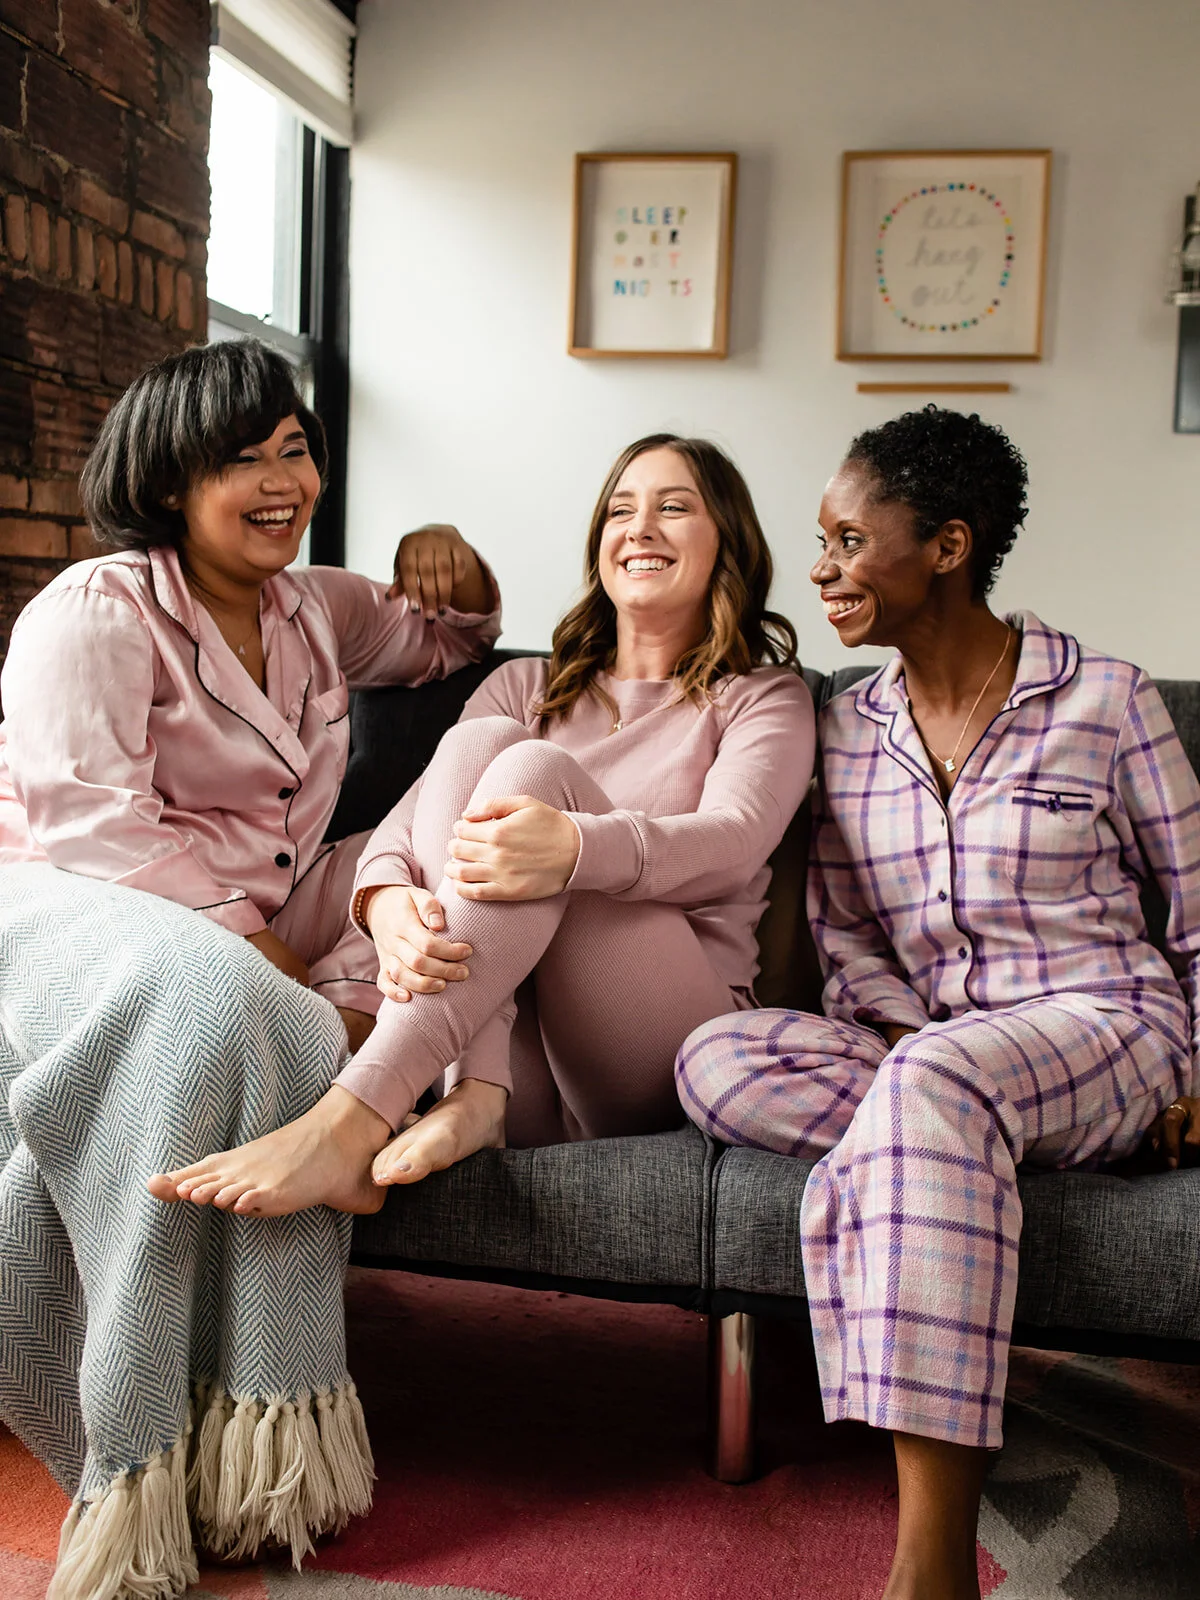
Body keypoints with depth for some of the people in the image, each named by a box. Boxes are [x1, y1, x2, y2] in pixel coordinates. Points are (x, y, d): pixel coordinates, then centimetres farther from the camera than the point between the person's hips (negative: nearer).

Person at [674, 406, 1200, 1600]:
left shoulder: (1104, 698, 0)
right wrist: (923, 1049, -11)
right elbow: (844, 937, 7)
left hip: (1099, 1029, -4)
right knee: (717, 1062, -24)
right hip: (920, 1042, 4)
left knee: (926, 1089, -38)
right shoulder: (846, 727, 11)